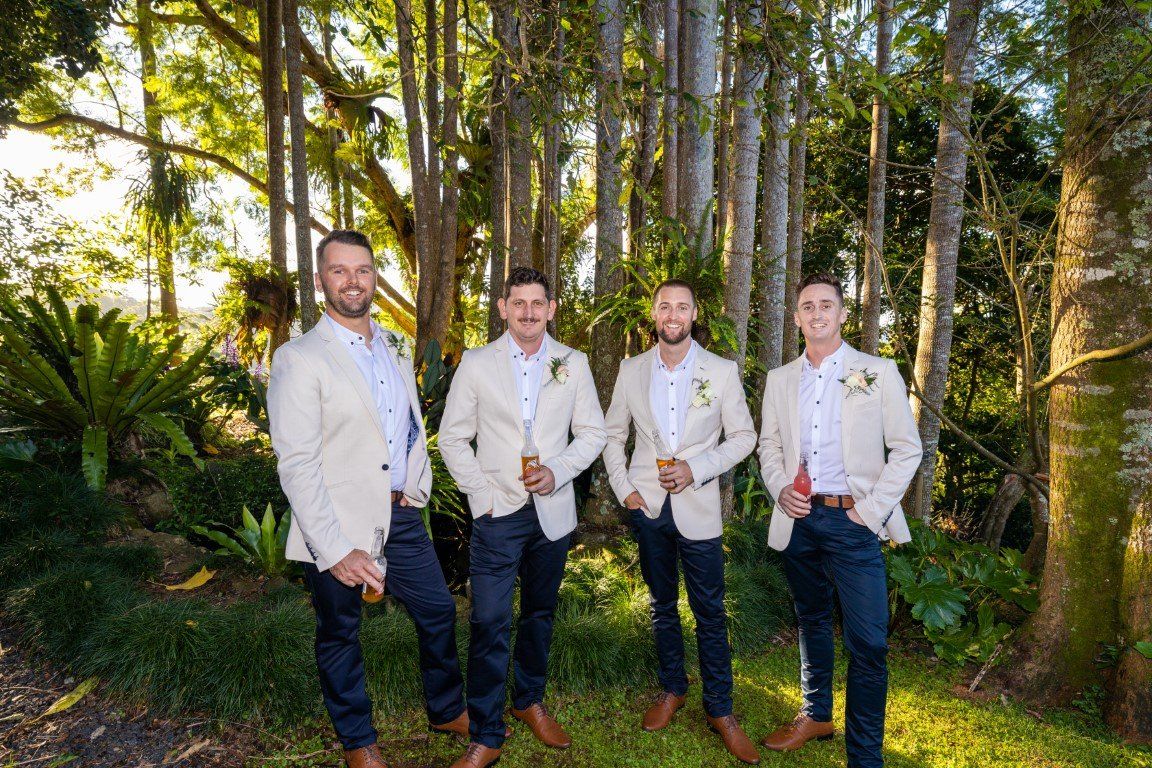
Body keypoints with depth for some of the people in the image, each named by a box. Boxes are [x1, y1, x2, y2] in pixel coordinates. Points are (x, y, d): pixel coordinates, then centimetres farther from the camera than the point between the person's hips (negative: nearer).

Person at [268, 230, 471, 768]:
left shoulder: (395, 349, 8)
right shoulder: (298, 359, -13)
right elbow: (297, 464, -18)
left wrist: (419, 488, 6)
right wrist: (336, 549, -23)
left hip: (403, 516, 6)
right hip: (338, 527, -5)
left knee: (438, 612, 16)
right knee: (340, 636, 15)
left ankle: (448, 710, 41)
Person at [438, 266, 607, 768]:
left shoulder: (574, 364, 3)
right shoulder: (476, 364, -1)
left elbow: (592, 433, 5)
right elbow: (453, 438, 1)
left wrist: (558, 471, -11)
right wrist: (481, 492, -8)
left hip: (553, 511, 2)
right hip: (497, 513, -2)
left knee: (540, 613, 17)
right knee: (489, 623, -3)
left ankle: (530, 701, 39)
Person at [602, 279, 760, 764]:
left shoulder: (722, 372, -3)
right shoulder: (632, 370, 3)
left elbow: (743, 436, -1)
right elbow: (613, 435, 9)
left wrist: (696, 467, -14)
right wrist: (624, 488, -1)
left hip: (698, 507, -2)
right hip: (647, 505, 2)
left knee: (709, 611, 4)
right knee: (662, 605, 16)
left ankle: (719, 709, 22)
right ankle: (672, 689, 36)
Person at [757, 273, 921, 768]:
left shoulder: (878, 373, -1)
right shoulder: (780, 379, 9)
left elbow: (907, 449, -1)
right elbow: (768, 445, 14)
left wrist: (872, 510, -9)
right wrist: (780, 489, -4)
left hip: (853, 522, -3)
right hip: (800, 519, 4)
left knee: (868, 643, -4)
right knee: (811, 621, 18)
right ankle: (816, 715, 36)